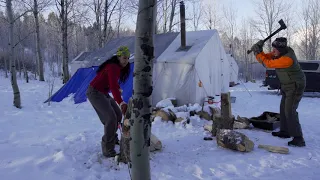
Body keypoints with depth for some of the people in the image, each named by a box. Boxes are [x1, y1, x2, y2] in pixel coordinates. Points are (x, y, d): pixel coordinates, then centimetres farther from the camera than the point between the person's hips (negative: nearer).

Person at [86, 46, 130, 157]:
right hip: (95, 93, -10)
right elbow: (113, 86, -39)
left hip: (103, 93, 10)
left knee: (118, 114, 13)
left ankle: (112, 138, 33)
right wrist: (121, 103, -49)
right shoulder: (113, 67, -25)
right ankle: (107, 150, -14)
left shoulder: (119, 67, 6)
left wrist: (118, 90, 8)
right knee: (111, 118, -19)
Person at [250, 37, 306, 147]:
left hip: (296, 86, -10)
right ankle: (285, 132, 31)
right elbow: (266, 58, 3)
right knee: (283, 108, 18)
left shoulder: (287, 58, -30)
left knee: (290, 111, -15)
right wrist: (258, 50, -14)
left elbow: (269, 64, -24)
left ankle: (298, 139, -12)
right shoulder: (279, 53, -1)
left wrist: (258, 53, -14)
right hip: (288, 86, 10)